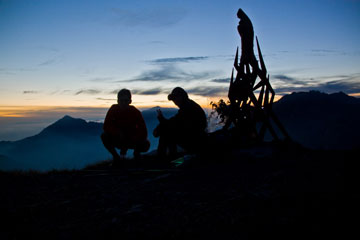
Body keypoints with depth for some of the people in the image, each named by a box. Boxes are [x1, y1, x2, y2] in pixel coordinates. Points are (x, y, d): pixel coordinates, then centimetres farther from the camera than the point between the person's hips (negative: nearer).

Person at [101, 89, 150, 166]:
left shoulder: (135, 112, -17)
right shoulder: (113, 110, -14)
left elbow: (143, 132, -20)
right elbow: (106, 126, -19)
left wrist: (132, 140, -33)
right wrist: (118, 134, -34)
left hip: (132, 140, -1)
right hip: (118, 140, 1)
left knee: (146, 145, -29)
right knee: (104, 136, -28)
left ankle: (136, 152, 10)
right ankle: (116, 157, -3)